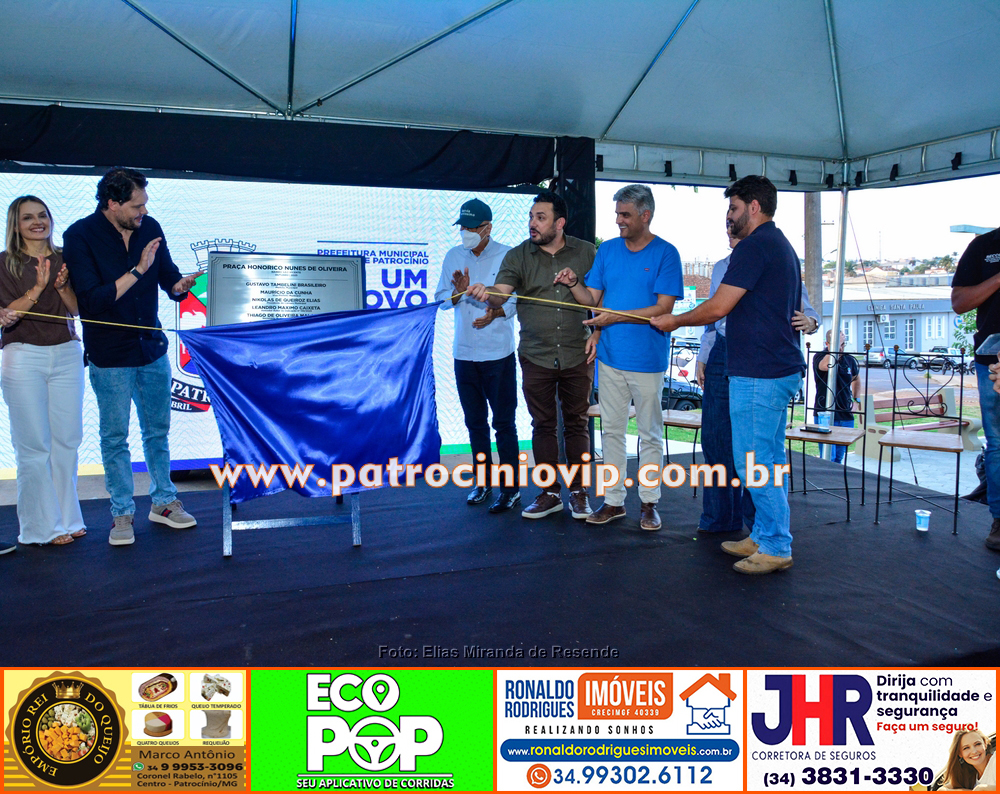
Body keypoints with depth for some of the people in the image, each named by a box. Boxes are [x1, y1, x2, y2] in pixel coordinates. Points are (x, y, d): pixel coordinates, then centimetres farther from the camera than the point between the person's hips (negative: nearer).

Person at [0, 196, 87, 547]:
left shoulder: (65, 260, 11)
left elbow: (75, 308, 5)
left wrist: (62, 285, -14)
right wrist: (38, 288, -18)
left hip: (66, 356, 3)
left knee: (67, 440, 5)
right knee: (34, 446, -3)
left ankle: (66, 519, 16)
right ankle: (41, 527, 5)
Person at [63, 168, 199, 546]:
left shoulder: (150, 228, -1)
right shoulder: (80, 236, -14)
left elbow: (168, 279, 6)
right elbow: (92, 301, -21)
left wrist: (181, 285, -17)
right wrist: (138, 270, -25)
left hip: (152, 348, 4)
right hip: (109, 356, -4)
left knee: (158, 430, 14)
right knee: (114, 437, 6)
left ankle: (163, 501, 27)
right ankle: (122, 513, 19)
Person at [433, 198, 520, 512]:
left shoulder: (507, 256, -4)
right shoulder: (453, 257, 8)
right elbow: (441, 298, 8)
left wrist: (496, 313, -22)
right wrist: (459, 291, -13)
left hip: (498, 354, -4)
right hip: (464, 354, 4)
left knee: (503, 422, 0)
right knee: (475, 422, 13)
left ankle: (511, 487, 10)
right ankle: (483, 482, 27)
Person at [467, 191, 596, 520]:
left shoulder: (586, 252, 2)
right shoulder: (518, 256, 0)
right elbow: (501, 293, -14)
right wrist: (486, 293, -37)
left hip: (577, 355, 0)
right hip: (536, 357, 1)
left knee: (576, 424, 8)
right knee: (543, 425, 7)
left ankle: (578, 491, 20)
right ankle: (550, 493, 19)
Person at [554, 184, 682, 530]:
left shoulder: (665, 253, -6)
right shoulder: (607, 249, 8)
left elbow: (664, 307, -13)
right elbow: (592, 298, 8)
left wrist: (615, 316, -17)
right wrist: (573, 283, -12)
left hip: (647, 359, -4)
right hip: (610, 356, 4)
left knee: (649, 434, 6)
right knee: (611, 430, 9)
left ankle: (648, 502, 18)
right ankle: (613, 500, 20)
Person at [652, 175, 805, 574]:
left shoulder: (754, 246, -13)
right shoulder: (782, 246, 19)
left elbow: (717, 307, -16)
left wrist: (674, 321, -1)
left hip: (758, 374, -11)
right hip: (782, 369, 11)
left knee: (752, 462, -4)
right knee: (770, 459, 14)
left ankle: (775, 548, 3)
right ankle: (764, 537, 22)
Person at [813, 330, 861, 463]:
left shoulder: (849, 360, 9)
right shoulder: (820, 356, -8)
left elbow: (856, 379, 29)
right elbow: (826, 366, -34)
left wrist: (856, 399, 16)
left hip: (846, 416, 6)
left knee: (839, 459, 13)